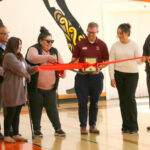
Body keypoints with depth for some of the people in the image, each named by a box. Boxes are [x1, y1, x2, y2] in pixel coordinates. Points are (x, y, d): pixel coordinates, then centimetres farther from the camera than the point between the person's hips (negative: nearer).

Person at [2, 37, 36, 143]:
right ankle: (6, 136, 6)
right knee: (10, 113, -2)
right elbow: (19, 70, -17)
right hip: (11, 89, -8)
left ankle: (16, 134, 18)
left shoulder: (20, 57, 16)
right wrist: (27, 76, -1)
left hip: (20, 89, 8)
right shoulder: (9, 56, -13)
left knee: (17, 113, 11)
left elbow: (27, 68, 15)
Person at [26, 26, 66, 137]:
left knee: (52, 108, 5)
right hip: (36, 87, -3)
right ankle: (37, 129, 17)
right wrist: (48, 57, -35)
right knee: (36, 109, 6)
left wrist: (63, 72, -10)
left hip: (51, 88, 4)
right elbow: (33, 58, -28)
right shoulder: (33, 49, -5)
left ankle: (58, 128, 12)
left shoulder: (55, 51, 11)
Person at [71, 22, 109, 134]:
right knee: (83, 102, 0)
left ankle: (93, 125, 17)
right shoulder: (80, 44, 2)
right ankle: (83, 126, 7)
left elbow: (106, 61, 7)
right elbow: (74, 60, 5)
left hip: (96, 76, 1)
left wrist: (99, 68, -11)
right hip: (82, 76, -1)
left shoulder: (102, 45, 3)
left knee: (94, 102, 8)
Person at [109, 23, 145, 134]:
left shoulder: (134, 45, -2)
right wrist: (112, 77, -3)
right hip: (119, 74, 2)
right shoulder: (115, 46, 4)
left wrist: (142, 60, -29)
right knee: (123, 100, 4)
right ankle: (126, 126, 12)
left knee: (130, 99, -8)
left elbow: (138, 60, -5)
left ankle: (133, 126, -1)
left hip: (132, 74, -2)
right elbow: (111, 62, 4)